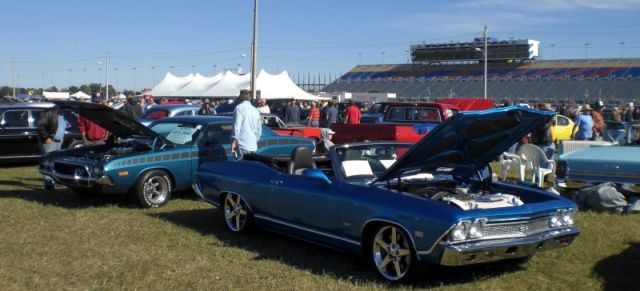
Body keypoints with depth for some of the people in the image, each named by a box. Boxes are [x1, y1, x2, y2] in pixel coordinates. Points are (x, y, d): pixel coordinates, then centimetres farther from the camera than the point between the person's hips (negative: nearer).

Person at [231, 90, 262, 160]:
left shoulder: (240, 108, -4)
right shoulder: (256, 111, 17)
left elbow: (237, 126, -12)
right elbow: (259, 131, 20)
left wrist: (233, 141, -9)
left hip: (242, 146, -7)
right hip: (253, 146, 7)